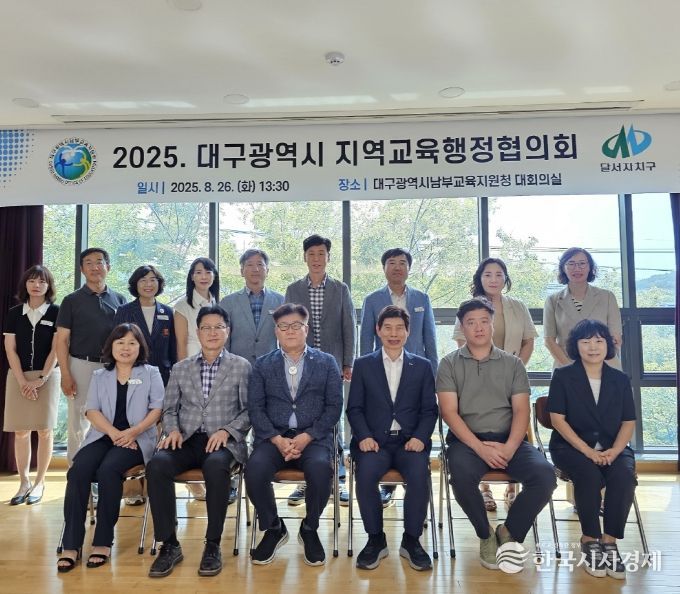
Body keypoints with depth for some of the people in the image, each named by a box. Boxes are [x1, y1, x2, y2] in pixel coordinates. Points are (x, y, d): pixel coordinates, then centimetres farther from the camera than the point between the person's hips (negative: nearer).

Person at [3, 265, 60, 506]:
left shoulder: (56, 312, -2)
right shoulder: (14, 313, 6)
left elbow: (56, 350, -5)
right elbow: (10, 350, 2)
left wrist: (41, 379, -11)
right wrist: (22, 381, -7)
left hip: (47, 376, -2)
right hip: (18, 376, 2)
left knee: (44, 430, -1)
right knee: (20, 431, 3)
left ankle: (39, 482, 10)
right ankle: (24, 482, 12)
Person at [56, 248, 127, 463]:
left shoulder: (119, 300, 8)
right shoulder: (72, 300, 2)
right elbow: (62, 340, -1)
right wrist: (65, 375, -9)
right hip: (81, 366, -2)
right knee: (78, 422, 3)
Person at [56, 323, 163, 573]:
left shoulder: (151, 373, 11)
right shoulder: (99, 376, 19)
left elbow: (158, 408, 0)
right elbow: (92, 410, 6)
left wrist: (132, 432, -15)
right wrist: (114, 433, -12)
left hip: (137, 439, -3)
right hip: (102, 436, 3)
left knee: (108, 469, -31)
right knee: (78, 471, -26)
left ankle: (103, 541, -20)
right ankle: (71, 545, -21)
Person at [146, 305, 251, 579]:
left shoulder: (242, 366, 6)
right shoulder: (180, 368, 15)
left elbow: (249, 410, 2)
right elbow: (169, 409, 15)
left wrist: (226, 430, -14)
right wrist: (172, 430, -6)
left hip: (223, 441, -3)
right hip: (187, 439, 3)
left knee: (216, 466, -37)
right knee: (157, 464, -29)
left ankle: (213, 545, -19)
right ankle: (169, 544, -15)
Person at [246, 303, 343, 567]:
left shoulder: (326, 362, 8)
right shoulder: (263, 365, 11)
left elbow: (334, 406, 2)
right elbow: (255, 407, 3)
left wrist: (306, 437, -12)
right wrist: (277, 440, -12)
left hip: (314, 437, -1)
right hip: (273, 436, 1)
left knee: (320, 469, -32)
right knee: (254, 469, -29)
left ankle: (309, 529, -1)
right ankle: (273, 528, 1)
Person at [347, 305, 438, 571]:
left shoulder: (422, 366, 12)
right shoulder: (363, 365, 10)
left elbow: (429, 409, 8)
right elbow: (354, 408, 6)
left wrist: (420, 437, -10)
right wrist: (365, 436, -11)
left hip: (410, 440, 1)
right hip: (375, 440, 0)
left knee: (419, 475, -29)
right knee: (366, 473, -30)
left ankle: (411, 540, -6)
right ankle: (375, 539, -7)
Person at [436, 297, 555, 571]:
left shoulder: (512, 363, 12)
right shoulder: (449, 364, 6)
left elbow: (521, 410, 4)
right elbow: (449, 412, -3)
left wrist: (509, 447, -15)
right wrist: (480, 447, -16)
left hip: (507, 439, 2)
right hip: (467, 439, -2)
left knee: (544, 474, -25)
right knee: (462, 475, -34)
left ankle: (509, 532, 2)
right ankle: (486, 535, -2)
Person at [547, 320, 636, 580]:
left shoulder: (620, 379, 10)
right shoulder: (563, 376, 0)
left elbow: (628, 422, 6)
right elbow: (557, 418, -8)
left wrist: (614, 450, -13)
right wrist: (587, 450, -18)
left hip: (612, 447, 3)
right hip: (571, 446, -2)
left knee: (624, 475, -29)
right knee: (589, 475, -32)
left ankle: (609, 541, -18)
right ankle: (590, 540, -15)